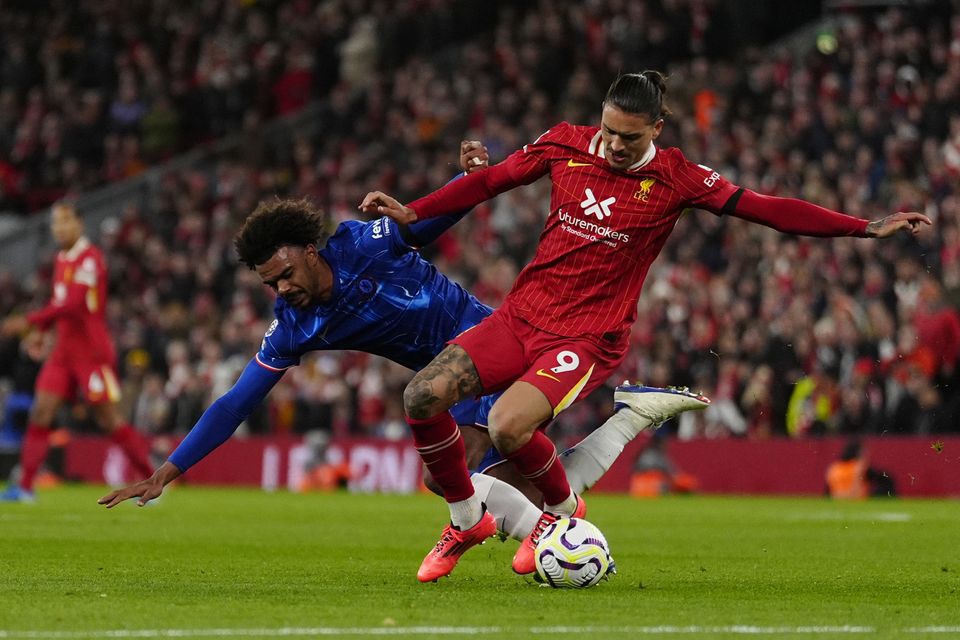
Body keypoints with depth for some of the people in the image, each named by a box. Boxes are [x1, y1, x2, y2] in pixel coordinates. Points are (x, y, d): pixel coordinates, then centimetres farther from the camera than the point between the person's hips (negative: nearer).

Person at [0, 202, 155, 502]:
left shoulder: (90, 258, -15)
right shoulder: (62, 259, 12)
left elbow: (73, 304, -24)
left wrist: (30, 321, -24)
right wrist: (40, 328, 5)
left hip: (92, 351, -8)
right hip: (64, 351, 8)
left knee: (110, 420, -4)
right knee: (41, 412, -3)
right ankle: (25, 486, -3)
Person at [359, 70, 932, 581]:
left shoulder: (677, 178, -6)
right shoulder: (566, 144, 2)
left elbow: (768, 210, -8)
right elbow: (489, 181, 16)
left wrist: (869, 227, -13)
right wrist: (410, 213, 13)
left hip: (588, 338, -4)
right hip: (523, 313, 4)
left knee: (508, 426, -29)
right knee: (423, 395, -16)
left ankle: (563, 507, 5)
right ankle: (467, 519, 9)